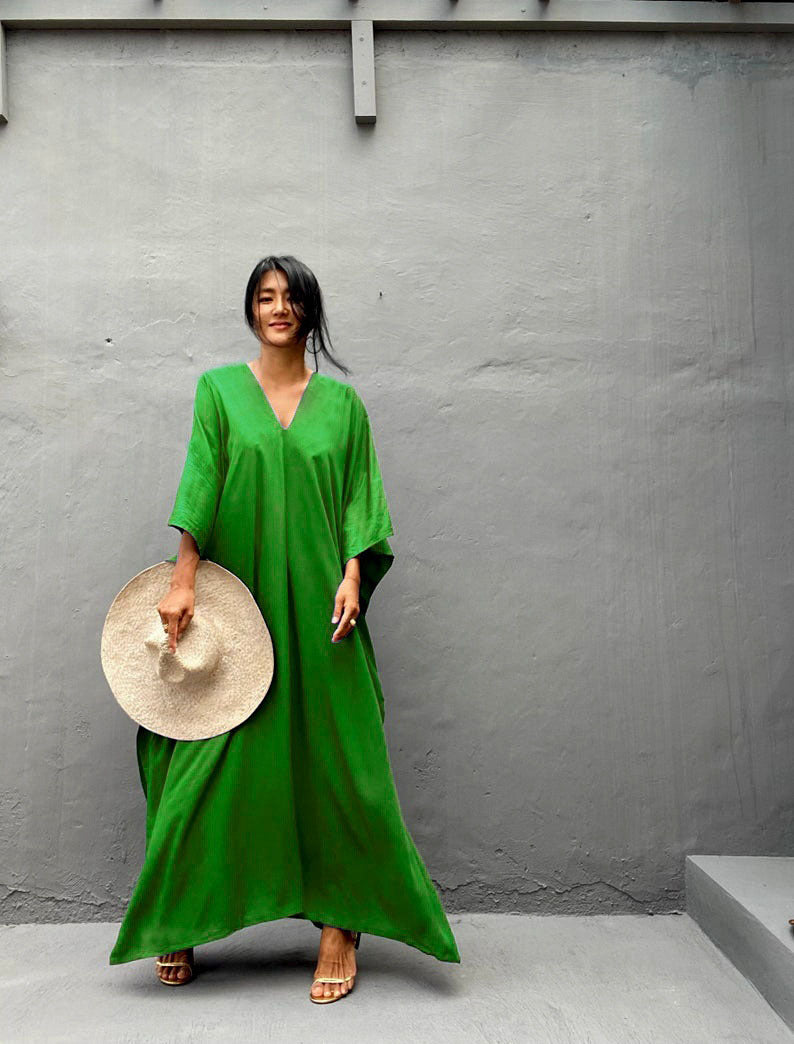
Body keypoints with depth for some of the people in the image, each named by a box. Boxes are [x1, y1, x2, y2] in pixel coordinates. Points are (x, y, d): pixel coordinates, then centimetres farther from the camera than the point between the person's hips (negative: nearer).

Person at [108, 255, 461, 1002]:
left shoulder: (341, 402, 10)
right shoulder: (219, 389, 7)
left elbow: (359, 499, 6)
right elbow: (200, 480, -3)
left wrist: (352, 575, -8)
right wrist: (183, 580, -12)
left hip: (316, 602, 1)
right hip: (238, 602, 0)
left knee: (331, 756, 1)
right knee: (216, 758, 4)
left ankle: (341, 926, 15)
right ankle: (182, 921, 24)